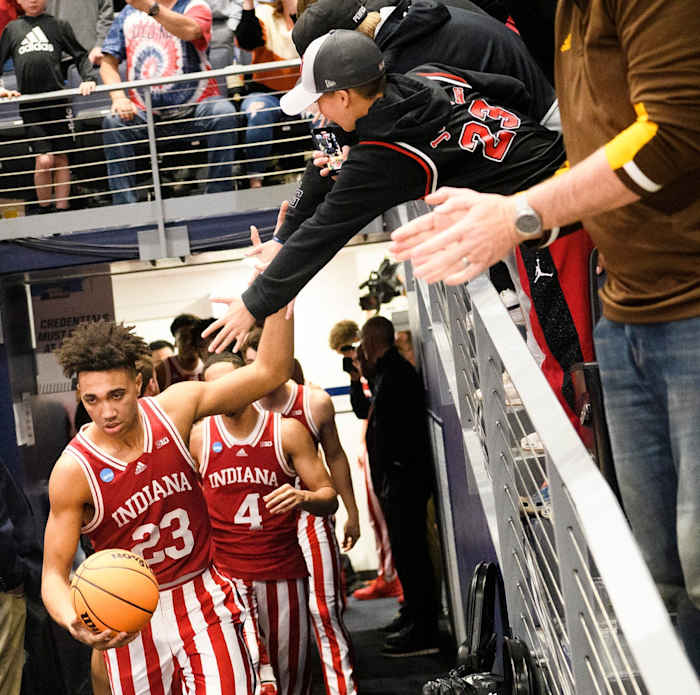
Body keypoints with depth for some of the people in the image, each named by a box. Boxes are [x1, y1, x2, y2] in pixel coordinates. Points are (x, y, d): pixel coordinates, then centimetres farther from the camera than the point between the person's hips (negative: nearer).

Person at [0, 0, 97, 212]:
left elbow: (80, 55, 13)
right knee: (44, 160, -11)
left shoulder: (58, 25, 13)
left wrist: (88, 79, -3)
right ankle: (44, 210, 5)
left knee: (61, 159, 3)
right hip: (29, 104, -1)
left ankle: (61, 211, 10)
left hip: (58, 101, 1)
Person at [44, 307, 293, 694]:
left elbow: (270, 371, -10)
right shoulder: (73, 470, -18)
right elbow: (54, 573, -15)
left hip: (202, 597, 2)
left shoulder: (174, 409, -10)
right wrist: (75, 623, -36)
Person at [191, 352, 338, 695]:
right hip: (224, 573, 0)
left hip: (282, 570, 1)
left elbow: (329, 498, -2)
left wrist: (303, 497, -24)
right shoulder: (198, 436, 0)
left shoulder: (288, 431, -2)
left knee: (289, 667, 8)